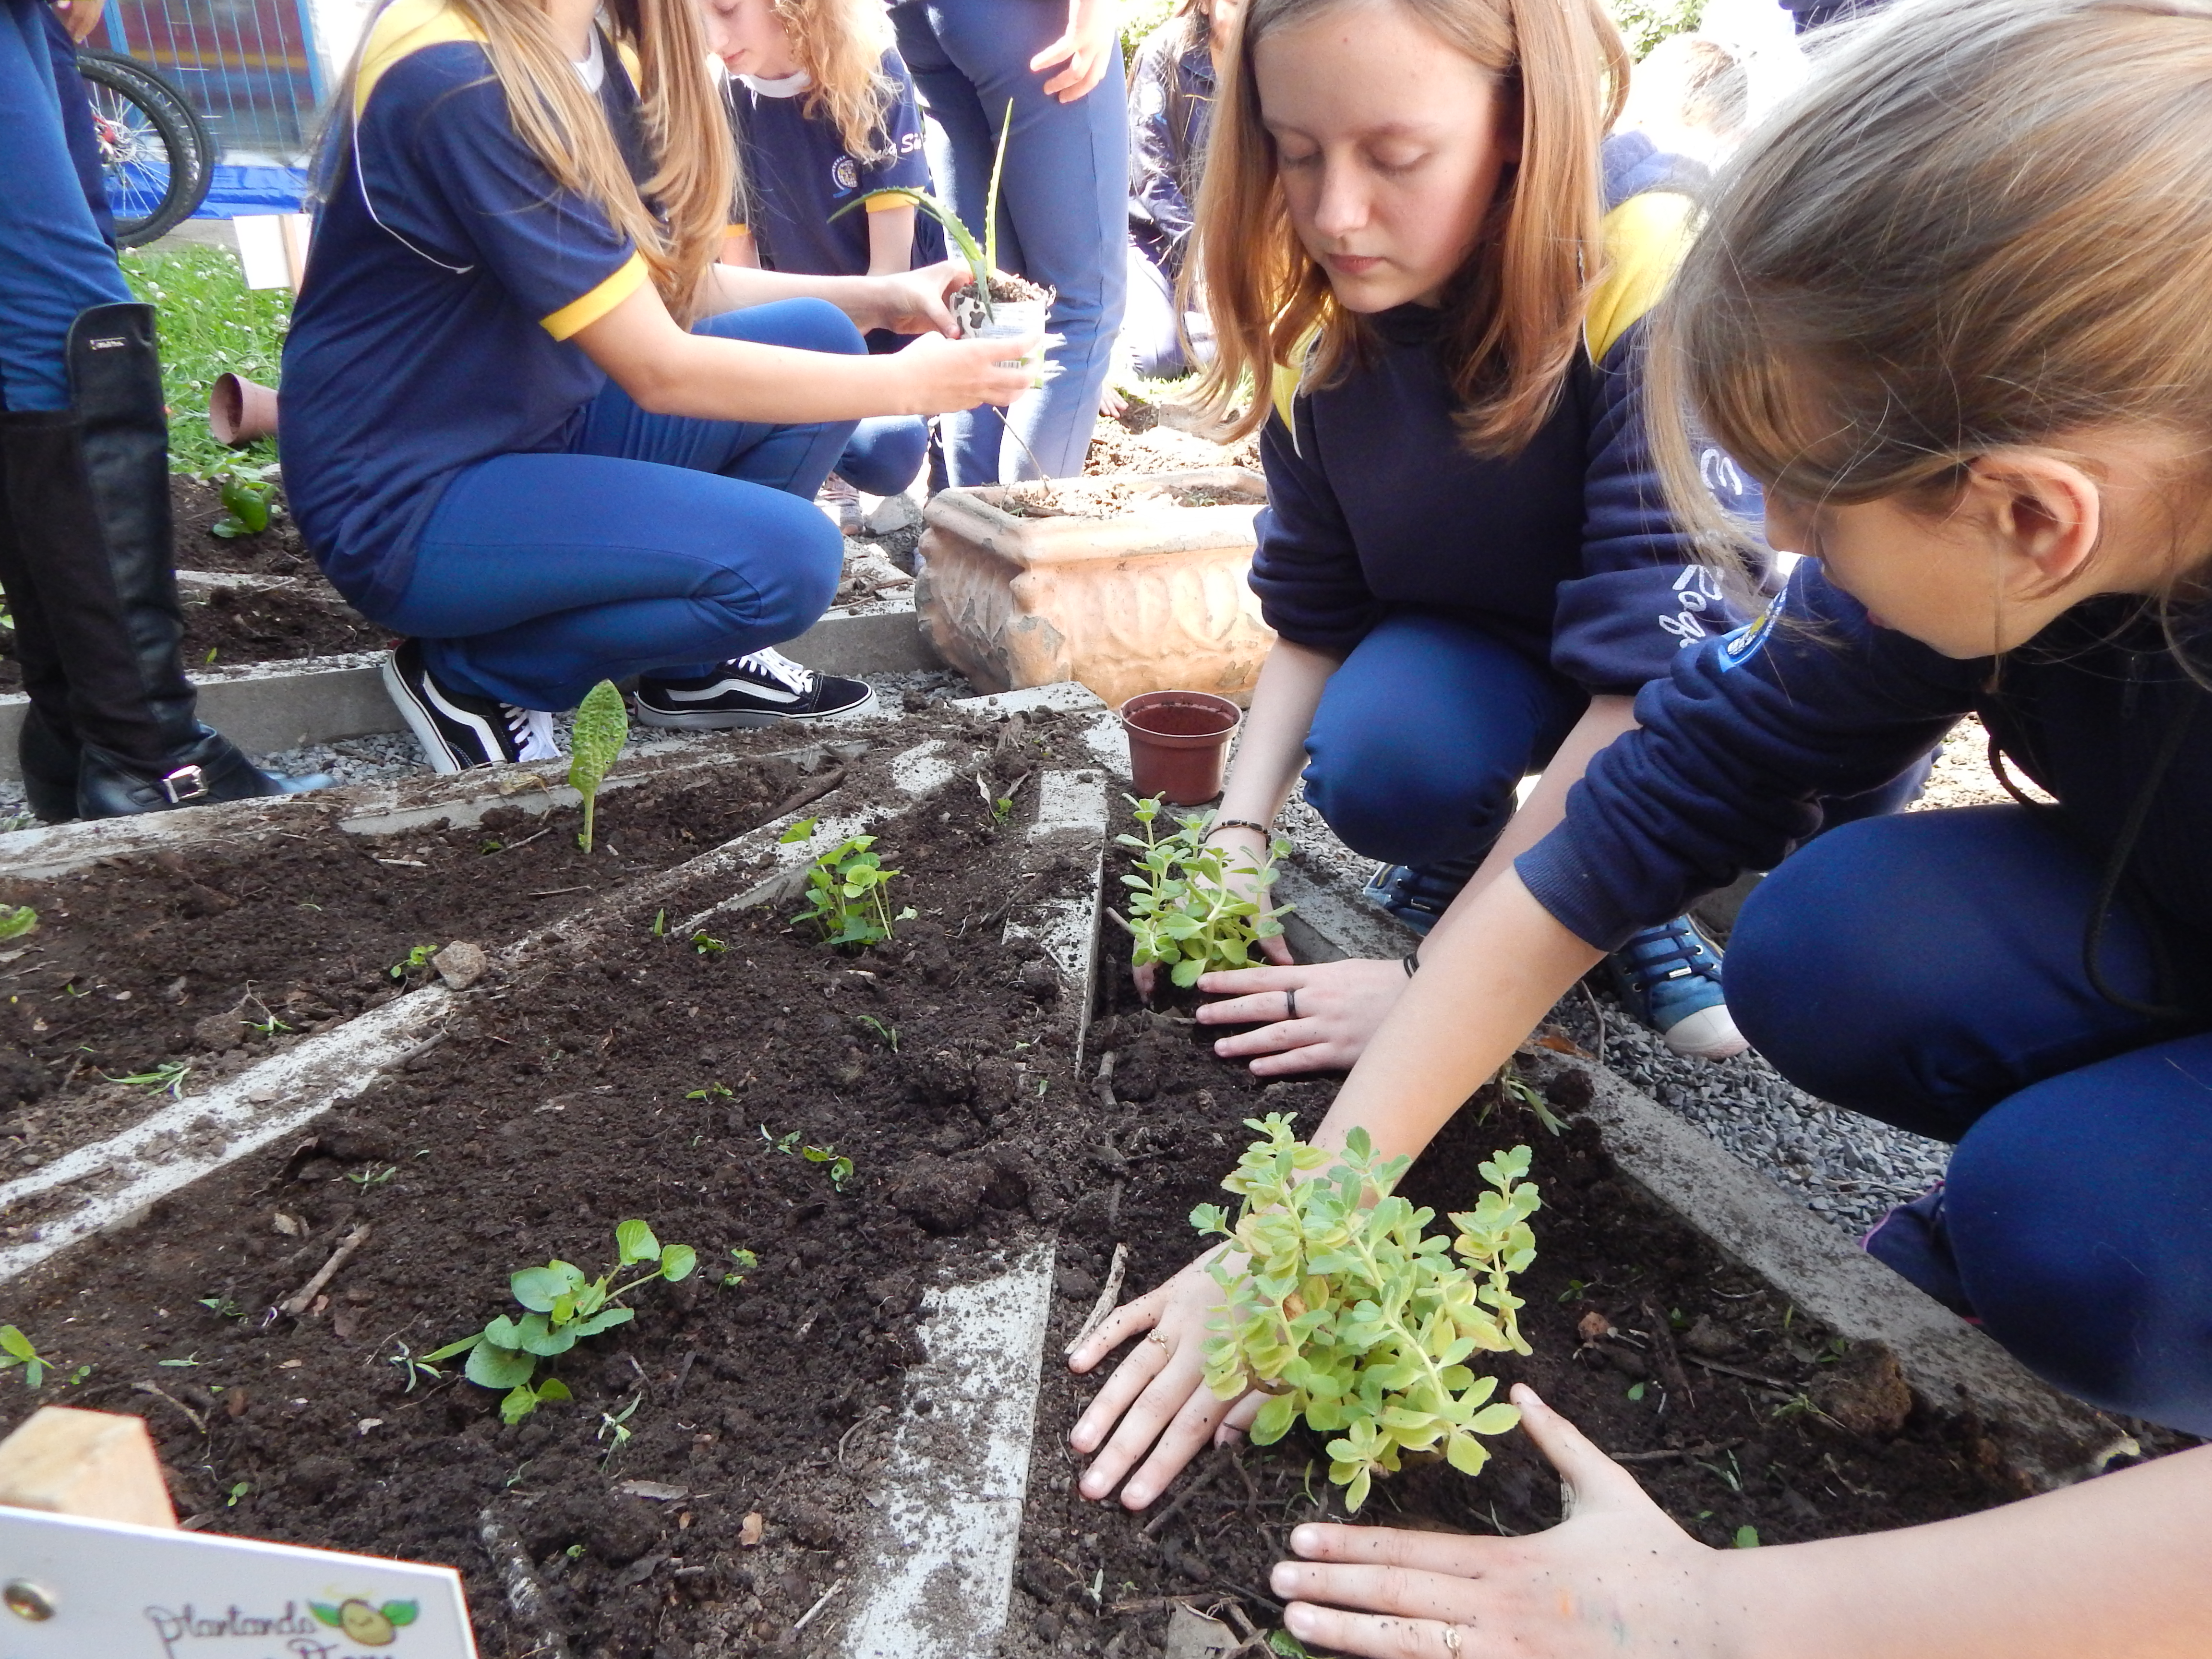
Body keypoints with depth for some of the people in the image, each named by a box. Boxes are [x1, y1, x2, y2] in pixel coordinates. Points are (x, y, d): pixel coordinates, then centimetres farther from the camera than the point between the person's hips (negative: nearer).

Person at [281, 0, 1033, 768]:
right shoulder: (452, 76, -25)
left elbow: (669, 286, 9)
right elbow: (659, 370, -25)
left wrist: (880, 298, -1)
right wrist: (908, 381, -18)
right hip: (407, 501, -9)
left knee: (820, 338, -1)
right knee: (787, 557, -24)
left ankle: (692, 663, 9)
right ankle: (472, 680, -2)